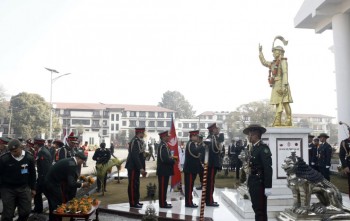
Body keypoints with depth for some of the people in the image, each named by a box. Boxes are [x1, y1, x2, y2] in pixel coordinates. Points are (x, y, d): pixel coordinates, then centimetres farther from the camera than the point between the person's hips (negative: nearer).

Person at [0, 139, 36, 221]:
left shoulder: (29, 157, -6)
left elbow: (32, 174, 6)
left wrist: (33, 188, 9)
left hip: (24, 188, 2)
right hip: (8, 189, -2)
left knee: (26, 211, 2)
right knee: (8, 214, 1)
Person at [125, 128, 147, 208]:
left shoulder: (137, 141, 13)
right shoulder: (135, 141, -18)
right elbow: (135, 155, -24)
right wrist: (140, 168, -23)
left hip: (135, 166, 10)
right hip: (133, 167, -10)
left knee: (136, 184, 15)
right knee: (132, 184, -2)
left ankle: (136, 201, 25)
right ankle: (133, 203, 5)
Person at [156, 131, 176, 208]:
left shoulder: (164, 145, 14)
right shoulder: (163, 146, -18)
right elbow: (164, 159, -25)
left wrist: (171, 158, 5)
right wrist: (173, 161, -11)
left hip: (164, 170, 10)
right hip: (163, 170, -10)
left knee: (164, 187, 15)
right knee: (163, 187, -3)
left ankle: (163, 202, 22)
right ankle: (163, 204, 4)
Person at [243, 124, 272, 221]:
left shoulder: (263, 148, -14)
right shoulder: (253, 148, 12)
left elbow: (268, 168, -19)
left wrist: (268, 186, -21)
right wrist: (249, 183, 13)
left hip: (260, 184, -8)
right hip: (253, 183, 8)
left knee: (261, 210, -2)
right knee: (256, 208, 15)